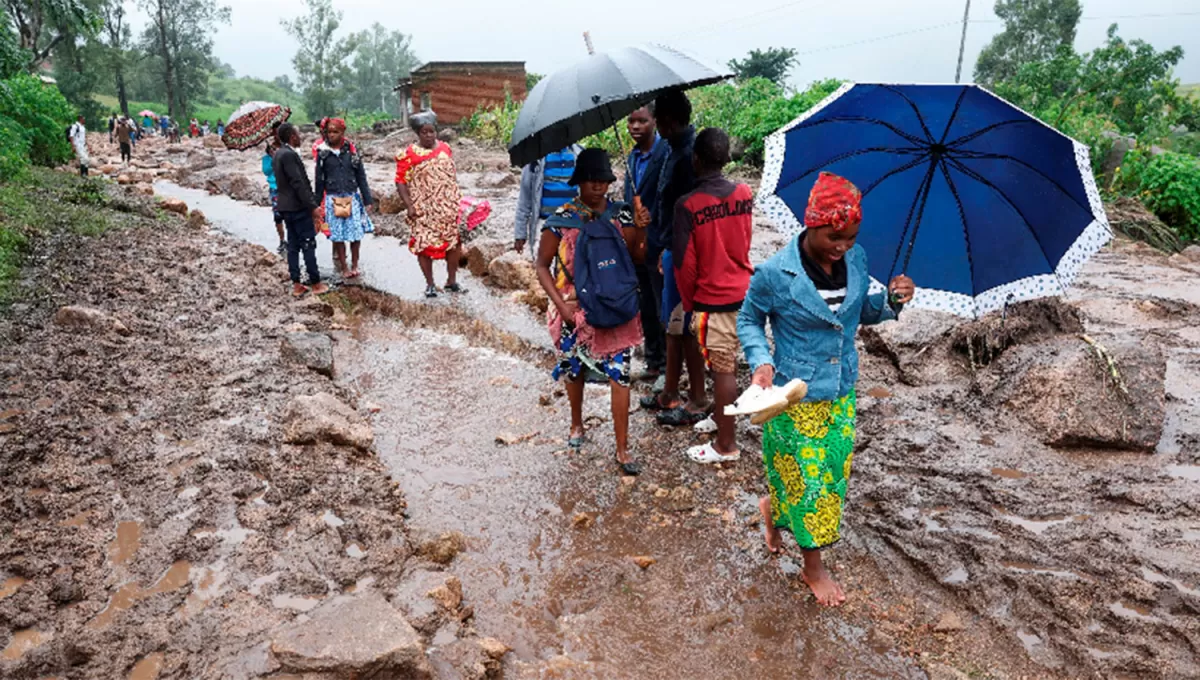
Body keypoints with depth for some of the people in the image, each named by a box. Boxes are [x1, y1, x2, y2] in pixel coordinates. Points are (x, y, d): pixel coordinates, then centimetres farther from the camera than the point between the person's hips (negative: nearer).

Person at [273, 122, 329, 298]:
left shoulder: (278, 154, 13)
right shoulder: (289, 154, -18)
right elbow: (298, 183, -22)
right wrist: (312, 206, -18)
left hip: (286, 206, 9)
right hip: (298, 207, -9)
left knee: (293, 246, 10)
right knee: (308, 245, -2)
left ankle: (296, 285, 14)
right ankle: (316, 284, 5)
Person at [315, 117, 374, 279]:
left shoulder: (351, 151, 2)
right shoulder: (323, 153, 1)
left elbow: (361, 176, 4)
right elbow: (319, 179, 5)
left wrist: (367, 199, 2)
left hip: (352, 197, 0)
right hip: (333, 199, 0)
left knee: (356, 232, 2)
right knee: (338, 235, 3)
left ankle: (355, 265, 17)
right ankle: (343, 267, 14)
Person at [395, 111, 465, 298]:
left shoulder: (445, 148, 6)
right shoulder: (409, 155, -7)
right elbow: (401, 181, -7)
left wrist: (458, 197, 10)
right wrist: (409, 206, -14)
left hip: (448, 208, 4)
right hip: (424, 210, -3)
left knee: (454, 242, 7)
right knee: (425, 245, 2)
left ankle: (451, 281, 22)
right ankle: (430, 284, 16)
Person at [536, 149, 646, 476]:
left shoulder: (620, 213, -2)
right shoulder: (562, 219, -7)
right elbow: (543, 266, -2)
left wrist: (640, 230, -21)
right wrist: (561, 305, -12)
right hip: (575, 310, 0)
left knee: (620, 375, -3)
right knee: (574, 369, 17)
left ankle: (623, 449, 8)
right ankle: (577, 425, 44)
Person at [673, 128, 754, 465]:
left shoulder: (687, 205, -18)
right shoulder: (745, 194, -2)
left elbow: (685, 264, -13)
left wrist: (688, 303, 1)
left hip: (713, 298, -6)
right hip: (745, 291, 6)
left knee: (723, 370, 4)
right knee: (730, 363, 22)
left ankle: (727, 445, 16)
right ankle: (723, 417, 40)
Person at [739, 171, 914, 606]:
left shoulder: (855, 259, -5)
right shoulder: (775, 274, -20)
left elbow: (864, 314, 9)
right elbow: (748, 321, -5)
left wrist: (892, 300, -11)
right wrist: (761, 361, -21)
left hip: (842, 394, 5)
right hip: (795, 399, -5)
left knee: (835, 471, 17)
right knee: (809, 479, 8)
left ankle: (773, 509, 47)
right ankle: (813, 567, 32)